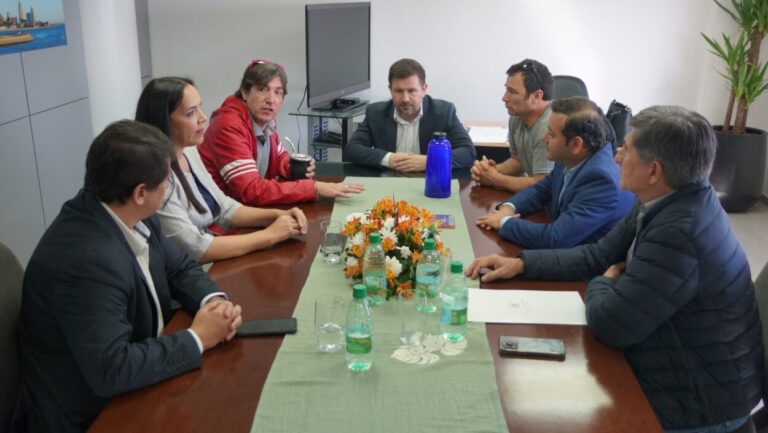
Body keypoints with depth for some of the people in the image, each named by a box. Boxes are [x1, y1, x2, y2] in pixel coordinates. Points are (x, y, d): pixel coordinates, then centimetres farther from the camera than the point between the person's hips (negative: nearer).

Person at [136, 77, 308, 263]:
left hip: (211, 264, 7)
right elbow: (194, 249, -25)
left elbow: (223, 208, 11)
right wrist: (270, 235, -19)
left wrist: (277, 215, -5)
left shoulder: (188, 152, 4)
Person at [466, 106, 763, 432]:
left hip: (698, 400, -7)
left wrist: (605, 283, -7)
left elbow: (609, 322, -29)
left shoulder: (679, 232, -33)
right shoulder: (669, 200, -2)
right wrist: (522, 263, -1)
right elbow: (598, 256, 7)